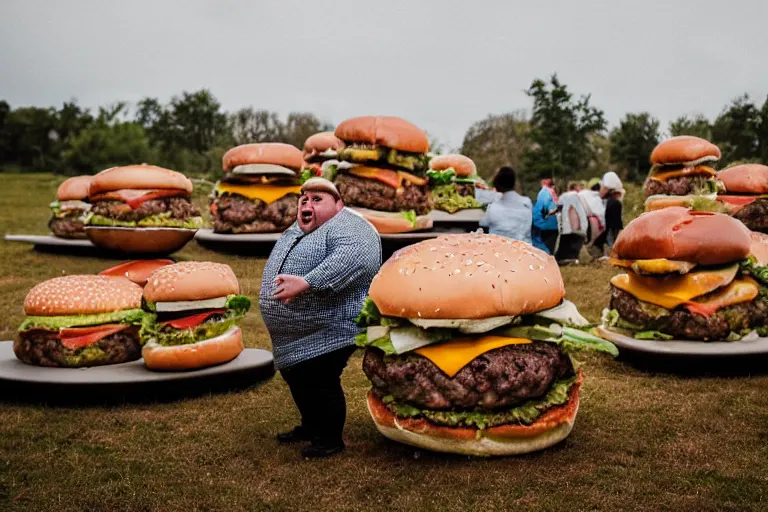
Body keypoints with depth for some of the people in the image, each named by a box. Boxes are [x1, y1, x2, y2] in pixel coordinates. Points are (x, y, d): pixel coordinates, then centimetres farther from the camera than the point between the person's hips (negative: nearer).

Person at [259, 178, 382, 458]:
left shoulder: (348, 227, -18)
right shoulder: (297, 230, 13)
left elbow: (354, 259, -37)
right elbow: (281, 270, 28)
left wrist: (306, 283, -42)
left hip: (326, 333, -10)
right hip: (295, 336, 10)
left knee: (320, 385, -3)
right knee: (298, 380, 19)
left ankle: (330, 439, 15)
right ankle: (311, 427, 36)